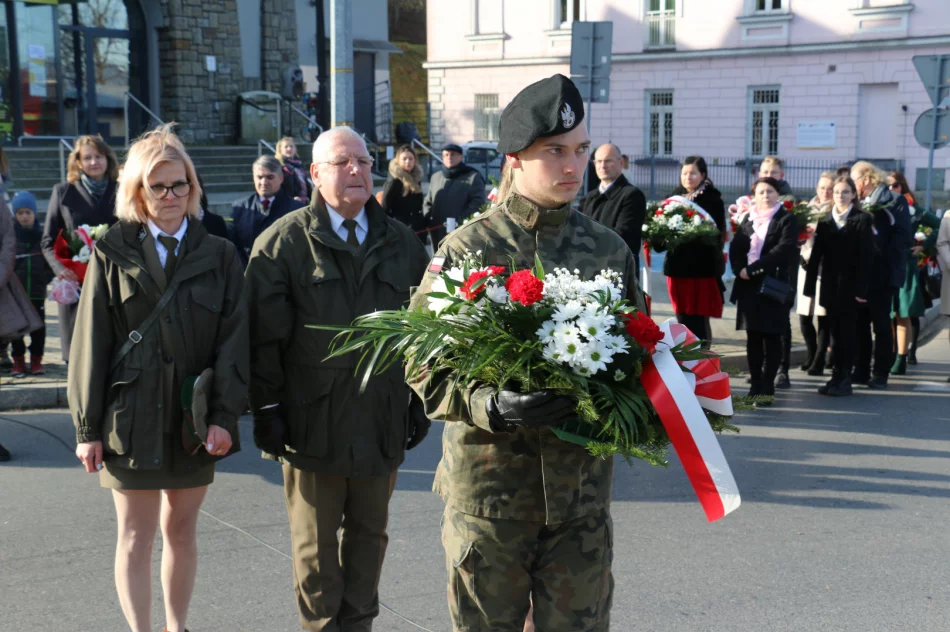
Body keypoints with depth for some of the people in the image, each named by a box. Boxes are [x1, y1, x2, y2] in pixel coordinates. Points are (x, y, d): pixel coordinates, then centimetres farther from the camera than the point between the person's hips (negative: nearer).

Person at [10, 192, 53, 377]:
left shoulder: (42, 237, 1)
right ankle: (18, 361, 15)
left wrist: (45, 278, -3)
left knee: (38, 327, 6)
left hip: (37, 292, 1)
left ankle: (36, 360, 17)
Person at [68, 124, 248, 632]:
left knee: (181, 529, 13)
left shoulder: (218, 255, 4)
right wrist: (88, 426, -3)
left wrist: (224, 416, -10)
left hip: (195, 417, 2)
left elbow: (233, 339, -1)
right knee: (136, 535, 3)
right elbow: (91, 343, -1)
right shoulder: (112, 252, 0)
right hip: (131, 414, -2)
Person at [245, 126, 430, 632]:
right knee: (315, 542, 8)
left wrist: (420, 402, 8)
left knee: (369, 533, 14)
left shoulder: (403, 244, 9)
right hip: (312, 421, -3)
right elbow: (264, 335, -5)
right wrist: (266, 408, -9)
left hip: (382, 420, 3)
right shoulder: (282, 242, -3)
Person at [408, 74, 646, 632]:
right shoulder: (467, 249, -5)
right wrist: (490, 406, -24)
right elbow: (425, 367, -7)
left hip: (583, 481, 3)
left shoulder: (610, 250, 6)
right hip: (488, 477, -2)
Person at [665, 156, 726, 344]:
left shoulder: (712, 199, -2)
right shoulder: (675, 196, 13)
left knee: (698, 321, -4)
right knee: (682, 320, 7)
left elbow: (717, 233, -7)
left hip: (703, 267, -5)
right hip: (678, 266, 5)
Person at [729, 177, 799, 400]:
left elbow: (783, 250, -13)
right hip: (749, 286, 4)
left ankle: (768, 385, 4)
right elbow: (735, 248, 9)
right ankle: (755, 384, 12)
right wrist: (740, 270, -11)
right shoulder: (747, 219, 15)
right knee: (753, 336, 6)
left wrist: (753, 269, -17)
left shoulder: (787, 220, 0)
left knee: (772, 336, -1)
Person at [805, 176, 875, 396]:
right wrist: (810, 285, 1)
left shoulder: (862, 220, -4)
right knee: (835, 332, 8)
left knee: (846, 332, 0)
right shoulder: (825, 221, 9)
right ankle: (837, 376, 14)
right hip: (830, 285, 4)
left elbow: (866, 256, -10)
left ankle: (845, 379, 6)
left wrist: (861, 288, -16)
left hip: (850, 286, -4)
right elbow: (816, 255, 6)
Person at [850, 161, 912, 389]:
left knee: (881, 325, 2)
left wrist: (880, 249, -21)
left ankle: (880, 375, 9)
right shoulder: (859, 203, 11)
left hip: (882, 274, -6)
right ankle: (861, 371, 18)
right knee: (860, 323, 9)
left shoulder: (894, 200, -6)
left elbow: (905, 238, -13)